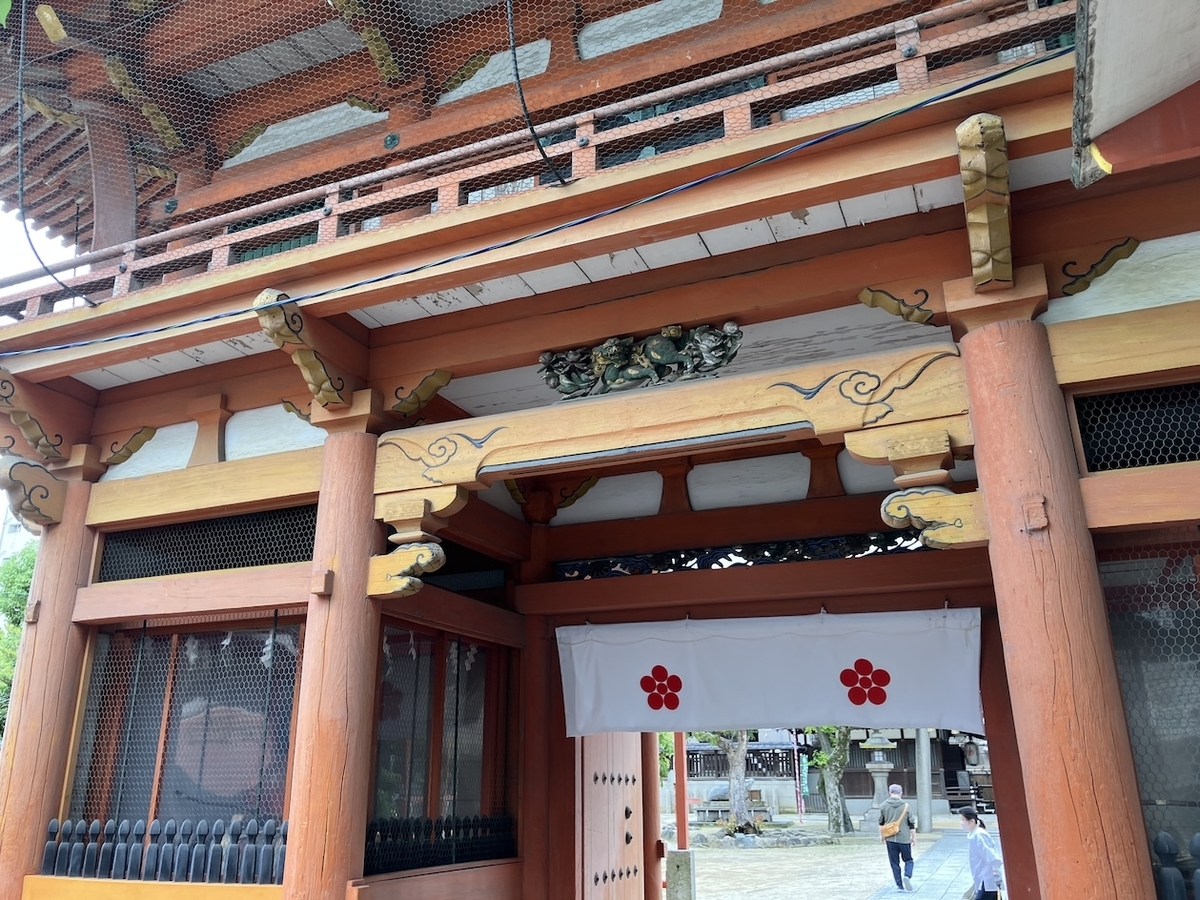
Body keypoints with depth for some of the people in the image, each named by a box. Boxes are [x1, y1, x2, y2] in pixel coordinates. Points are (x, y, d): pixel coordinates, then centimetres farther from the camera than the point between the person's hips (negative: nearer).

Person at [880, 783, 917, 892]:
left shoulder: (884, 805, 0)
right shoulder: (905, 806, -6)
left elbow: (881, 822, 9)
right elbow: (912, 824, -1)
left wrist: (881, 835, 22)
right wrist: (914, 837, 11)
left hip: (890, 839, 1)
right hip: (904, 838, -1)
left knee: (894, 863, 10)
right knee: (908, 860, 13)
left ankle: (900, 885, 8)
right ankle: (907, 876, -12)